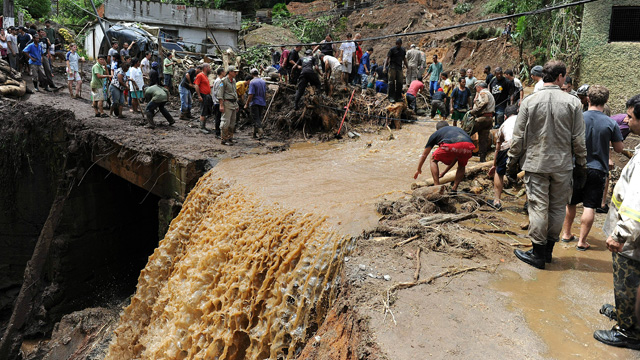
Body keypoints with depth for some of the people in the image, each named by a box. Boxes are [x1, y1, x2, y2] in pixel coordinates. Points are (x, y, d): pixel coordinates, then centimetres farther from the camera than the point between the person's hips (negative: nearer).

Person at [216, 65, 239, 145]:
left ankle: (230, 138, 17)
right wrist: (221, 105, -18)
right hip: (227, 103, -8)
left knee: (232, 122, 9)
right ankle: (224, 139, -4)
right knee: (226, 121, -8)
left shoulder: (234, 81, 16)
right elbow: (220, 93, -12)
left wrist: (236, 105, 20)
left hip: (234, 103, 8)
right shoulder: (224, 81, -8)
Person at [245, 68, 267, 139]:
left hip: (255, 103, -6)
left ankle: (260, 134, -16)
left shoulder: (252, 82, -12)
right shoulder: (263, 82, 8)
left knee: (256, 119, -4)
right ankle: (255, 134, 21)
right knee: (259, 118, 13)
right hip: (262, 103, 6)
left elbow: (251, 95, -16)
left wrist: (247, 104, -8)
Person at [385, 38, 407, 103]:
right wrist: (385, 67, -13)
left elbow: (404, 59, 22)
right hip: (392, 68, -5)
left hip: (399, 68, 5)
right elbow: (388, 58, -4)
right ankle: (391, 98, -4)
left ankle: (398, 97, 11)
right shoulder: (392, 49, -2)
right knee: (392, 82, -6)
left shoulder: (403, 50, 13)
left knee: (400, 82, 3)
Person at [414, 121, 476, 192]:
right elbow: (457, 156, 49)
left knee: (433, 160, 24)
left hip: (451, 146, -3)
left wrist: (419, 170, 57)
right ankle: (454, 189, 21)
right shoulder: (458, 129, 44)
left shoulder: (436, 133, 35)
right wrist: (444, 172, 58)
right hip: (468, 146, 4)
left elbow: (424, 155, 41)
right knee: (461, 166, 34)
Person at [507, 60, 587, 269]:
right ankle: (548, 250, 24)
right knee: (558, 208, 13)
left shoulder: (529, 101, -6)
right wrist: (581, 167, 10)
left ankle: (538, 253, 12)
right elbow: (579, 140, 0)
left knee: (538, 207, 4)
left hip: (536, 164, -1)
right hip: (563, 166, 1)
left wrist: (512, 164, 5)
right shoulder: (573, 103, -3)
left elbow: (518, 138, -4)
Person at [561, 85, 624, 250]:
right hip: (598, 170, -1)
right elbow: (619, 149, -1)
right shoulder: (611, 123, -9)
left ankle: (566, 234, 27)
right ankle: (582, 241, 8)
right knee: (590, 207, 4)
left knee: (570, 203, 16)